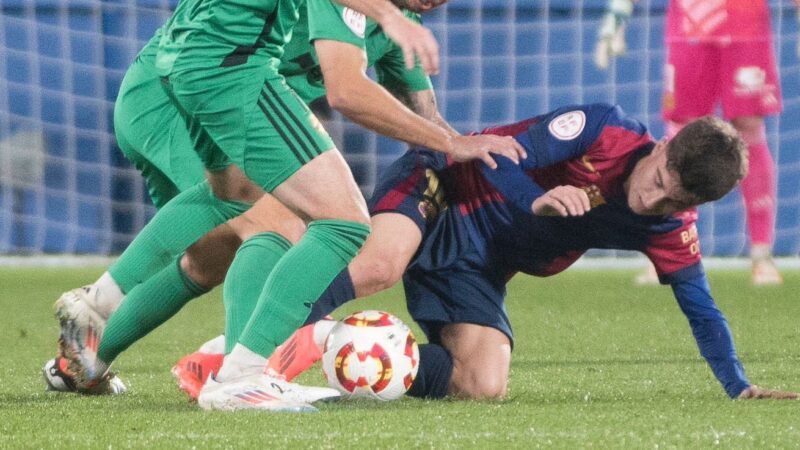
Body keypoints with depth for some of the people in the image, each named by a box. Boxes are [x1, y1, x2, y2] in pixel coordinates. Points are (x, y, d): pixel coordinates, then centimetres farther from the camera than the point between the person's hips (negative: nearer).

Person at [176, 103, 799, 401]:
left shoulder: (671, 229, -3)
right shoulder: (602, 129, -17)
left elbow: (701, 308, 5)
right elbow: (502, 159, -16)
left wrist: (742, 387, -2)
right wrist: (539, 203, -35)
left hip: (479, 268, 6)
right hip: (442, 194, -6)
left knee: (485, 385, -15)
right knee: (376, 263, -39)